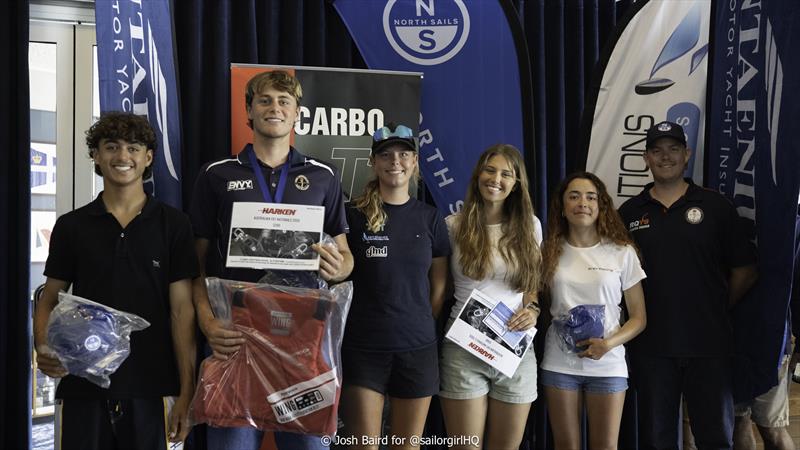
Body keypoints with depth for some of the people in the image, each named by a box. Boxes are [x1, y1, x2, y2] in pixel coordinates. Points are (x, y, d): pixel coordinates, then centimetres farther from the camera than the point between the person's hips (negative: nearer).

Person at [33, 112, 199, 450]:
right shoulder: (71, 226, 6)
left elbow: (182, 310, -2)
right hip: (83, 385, 2)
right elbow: (49, 300, 9)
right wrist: (43, 350, -11)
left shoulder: (173, 225, 1)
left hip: (149, 387, -1)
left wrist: (187, 391, -7)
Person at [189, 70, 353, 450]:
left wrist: (338, 269, -9)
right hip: (235, 333, -1)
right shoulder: (216, 176, 7)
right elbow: (198, 263, 5)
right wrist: (208, 321, -11)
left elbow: (344, 253, 16)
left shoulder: (323, 177, 11)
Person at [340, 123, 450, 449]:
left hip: (417, 349, 2)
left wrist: (420, 327, 8)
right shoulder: (353, 215, -1)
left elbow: (438, 287, 11)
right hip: (363, 349, -2)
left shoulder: (430, 218, 6)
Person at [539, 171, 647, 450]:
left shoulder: (622, 252, 0)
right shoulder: (550, 252, 4)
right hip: (559, 363, 1)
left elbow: (639, 317, 1)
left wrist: (608, 344, -14)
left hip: (607, 364, -1)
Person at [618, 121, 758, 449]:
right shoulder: (629, 212, 6)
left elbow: (744, 272, 5)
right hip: (650, 345, 1)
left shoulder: (716, 207, 2)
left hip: (708, 344, -1)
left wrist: (716, 308, 2)